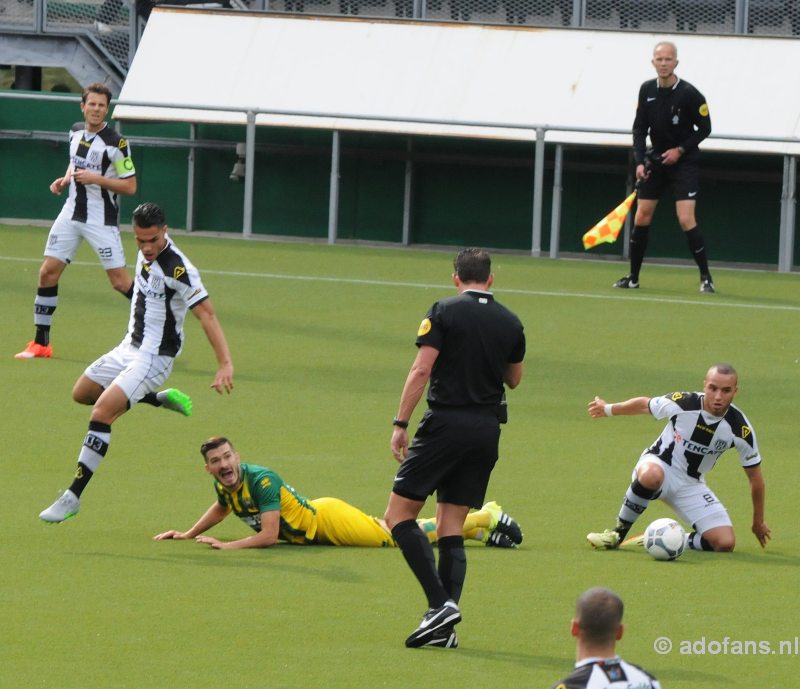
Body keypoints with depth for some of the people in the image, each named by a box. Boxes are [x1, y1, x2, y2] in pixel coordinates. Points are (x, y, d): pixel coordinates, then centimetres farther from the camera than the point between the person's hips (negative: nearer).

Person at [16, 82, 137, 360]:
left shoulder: (116, 143, -15)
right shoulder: (76, 131, 5)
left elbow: (130, 186, -13)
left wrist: (96, 179, -24)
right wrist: (65, 179, 5)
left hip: (101, 219, -6)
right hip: (72, 213, 6)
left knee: (120, 281, -8)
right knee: (48, 271, 2)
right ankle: (40, 343, 10)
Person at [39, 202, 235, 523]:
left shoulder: (177, 268, -26)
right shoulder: (147, 251, -2)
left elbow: (206, 314, -30)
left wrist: (225, 363, -36)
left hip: (154, 356, -9)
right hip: (130, 347, 9)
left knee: (103, 410, -23)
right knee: (82, 393, 22)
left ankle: (73, 497, -20)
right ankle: (162, 399, 28)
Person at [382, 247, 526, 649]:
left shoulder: (445, 312, -5)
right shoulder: (510, 324, 9)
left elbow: (421, 370, -12)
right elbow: (514, 378, 22)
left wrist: (400, 424, -9)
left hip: (445, 421, -5)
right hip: (488, 429, 5)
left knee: (399, 515, 1)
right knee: (451, 529, 9)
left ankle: (440, 604, -14)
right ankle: (445, 627, -1)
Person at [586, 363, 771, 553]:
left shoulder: (740, 429, -17)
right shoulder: (682, 402, -21)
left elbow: (755, 476, -3)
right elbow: (644, 404, 1)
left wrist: (758, 522, 6)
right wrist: (608, 409, 18)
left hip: (691, 487, 2)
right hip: (659, 467, -2)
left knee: (725, 543, -18)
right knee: (651, 476, -42)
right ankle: (618, 533, -20)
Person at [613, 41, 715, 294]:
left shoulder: (689, 94, -16)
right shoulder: (647, 90, -2)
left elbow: (705, 128, -6)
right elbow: (639, 128, 3)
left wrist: (681, 150, -15)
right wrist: (639, 161, -8)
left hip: (683, 161, -5)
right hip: (656, 160, 5)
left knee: (686, 220, -15)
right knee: (641, 218, 4)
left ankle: (706, 277, -5)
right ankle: (633, 277, 15)